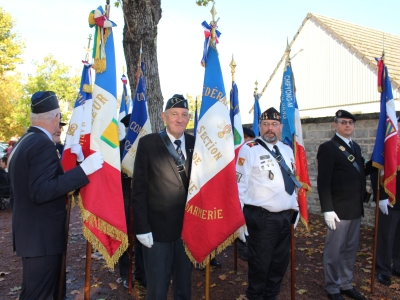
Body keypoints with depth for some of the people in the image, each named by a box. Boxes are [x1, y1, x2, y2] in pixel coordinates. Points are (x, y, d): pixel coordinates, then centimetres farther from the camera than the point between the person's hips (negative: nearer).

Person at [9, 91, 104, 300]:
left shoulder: (22, 142, 11)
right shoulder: (43, 144, -19)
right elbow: (40, 192, -27)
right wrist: (83, 169, -31)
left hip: (30, 233, 10)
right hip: (42, 236, -10)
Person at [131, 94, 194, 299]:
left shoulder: (195, 144, 3)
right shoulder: (147, 143, -6)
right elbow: (139, 189, -8)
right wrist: (142, 227, -11)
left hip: (188, 226, 3)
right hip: (157, 227, -3)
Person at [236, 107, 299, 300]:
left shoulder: (287, 150, 11)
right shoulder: (249, 149, -11)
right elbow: (240, 186, -12)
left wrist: (295, 209, 17)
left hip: (285, 216, 7)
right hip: (261, 218, -6)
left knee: (280, 263, 18)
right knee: (259, 264, 7)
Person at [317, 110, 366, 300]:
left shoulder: (356, 147, 14)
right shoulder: (328, 148, -8)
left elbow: (360, 174, 15)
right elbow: (323, 182, -13)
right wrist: (327, 210, -17)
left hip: (356, 209, 7)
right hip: (338, 210, -7)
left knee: (350, 250, 15)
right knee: (334, 251, 5)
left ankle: (346, 285, 31)